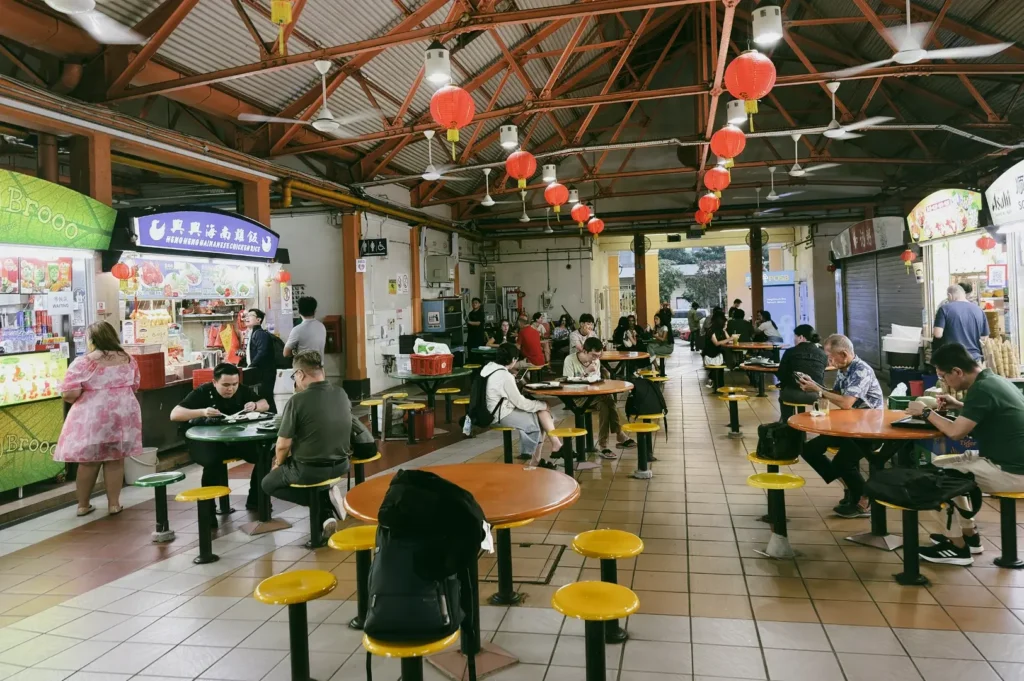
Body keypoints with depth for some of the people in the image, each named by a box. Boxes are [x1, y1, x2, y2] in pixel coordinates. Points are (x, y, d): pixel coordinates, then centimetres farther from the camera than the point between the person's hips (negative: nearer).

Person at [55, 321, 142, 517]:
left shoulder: (82, 362, -9)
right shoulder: (128, 359, 5)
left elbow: (70, 394, -12)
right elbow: (135, 386, 15)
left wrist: (80, 395, 9)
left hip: (92, 417, -3)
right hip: (122, 415, 3)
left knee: (88, 461, 10)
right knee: (115, 460, 10)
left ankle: (83, 505, 22)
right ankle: (114, 503, 15)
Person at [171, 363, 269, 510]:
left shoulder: (243, 390, -2)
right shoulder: (202, 392, -13)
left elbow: (265, 404, 8)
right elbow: (174, 414, -19)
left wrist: (255, 406, -17)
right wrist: (202, 412, -36)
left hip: (236, 440, 4)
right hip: (206, 442, -4)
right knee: (213, 461, -37)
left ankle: (255, 500, -1)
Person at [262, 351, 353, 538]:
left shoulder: (297, 401, -20)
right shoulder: (342, 394, -2)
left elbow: (283, 445, -15)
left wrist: (278, 464, 6)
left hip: (310, 470, -6)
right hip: (341, 465, 6)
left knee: (268, 483, 23)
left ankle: (323, 511, 2)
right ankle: (326, 516, 14)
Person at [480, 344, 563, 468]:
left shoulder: (490, 366, 5)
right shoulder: (504, 375, -23)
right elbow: (519, 402, -17)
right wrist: (542, 405, -5)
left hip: (500, 409, 9)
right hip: (502, 414, -9)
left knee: (541, 412, 7)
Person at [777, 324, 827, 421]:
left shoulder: (790, 352, -1)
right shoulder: (823, 354, 5)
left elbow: (781, 376, 0)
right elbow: (821, 378, 16)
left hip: (794, 395, -2)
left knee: (784, 394, 36)